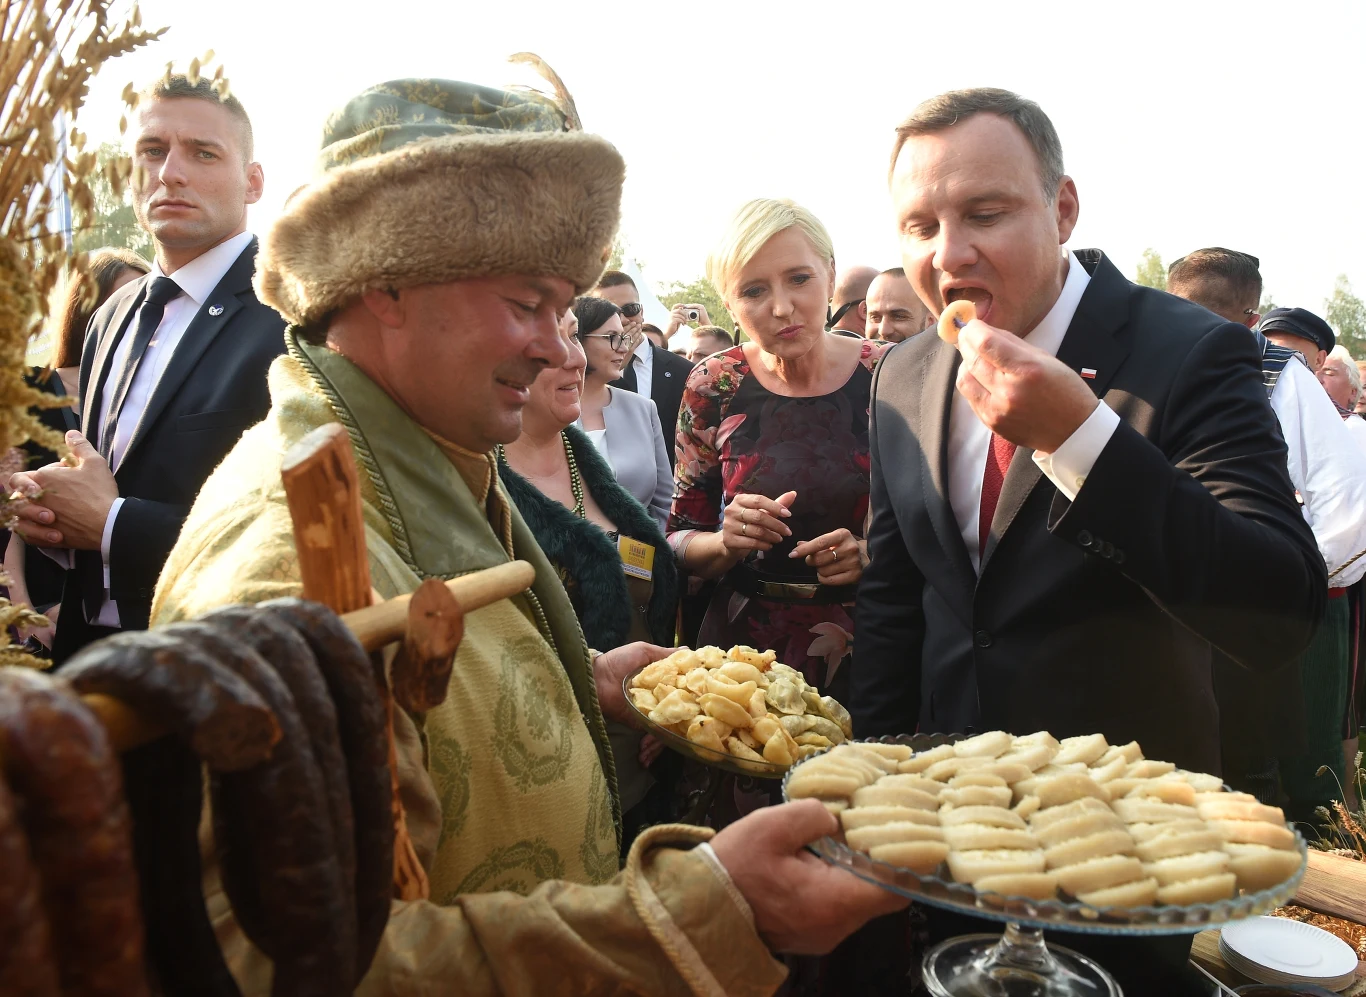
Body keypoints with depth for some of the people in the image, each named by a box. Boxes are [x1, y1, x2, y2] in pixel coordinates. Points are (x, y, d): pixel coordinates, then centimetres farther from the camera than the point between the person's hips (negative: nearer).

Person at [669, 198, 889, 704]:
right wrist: (726, 543, -19)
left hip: (869, 650, 0)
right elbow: (680, 539, 1)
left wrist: (872, 553, -20)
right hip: (746, 648, 1)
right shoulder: (714, 387, -6)